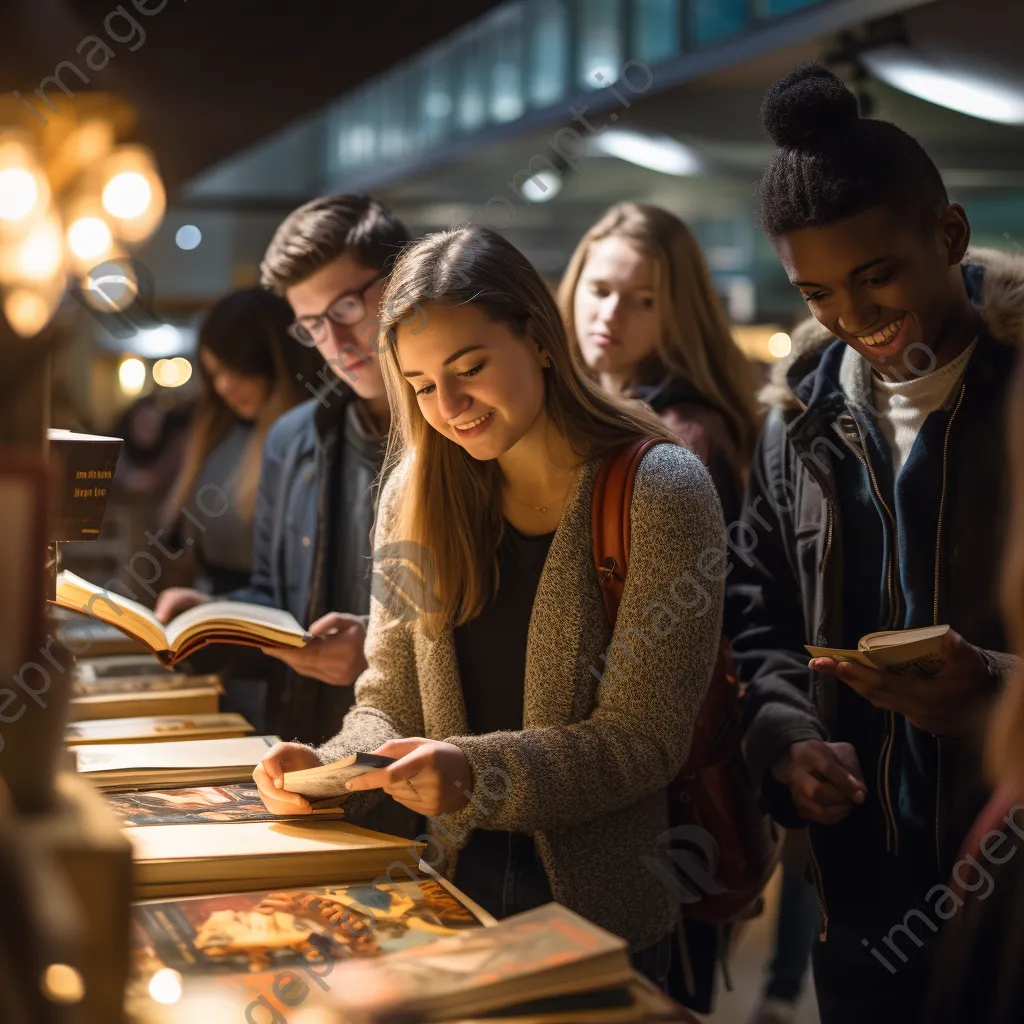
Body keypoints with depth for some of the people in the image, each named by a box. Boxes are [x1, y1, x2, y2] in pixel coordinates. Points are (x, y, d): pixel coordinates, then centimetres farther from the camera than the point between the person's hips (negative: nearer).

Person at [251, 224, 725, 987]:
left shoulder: (658, 491, -15)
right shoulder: (418, 498, 0)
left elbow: (642, 738, -17)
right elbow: (392, 702, 2)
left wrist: (479, 774, -30)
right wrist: (330, 771, -18)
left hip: (602, 907, -4)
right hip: (456, 888, 4)